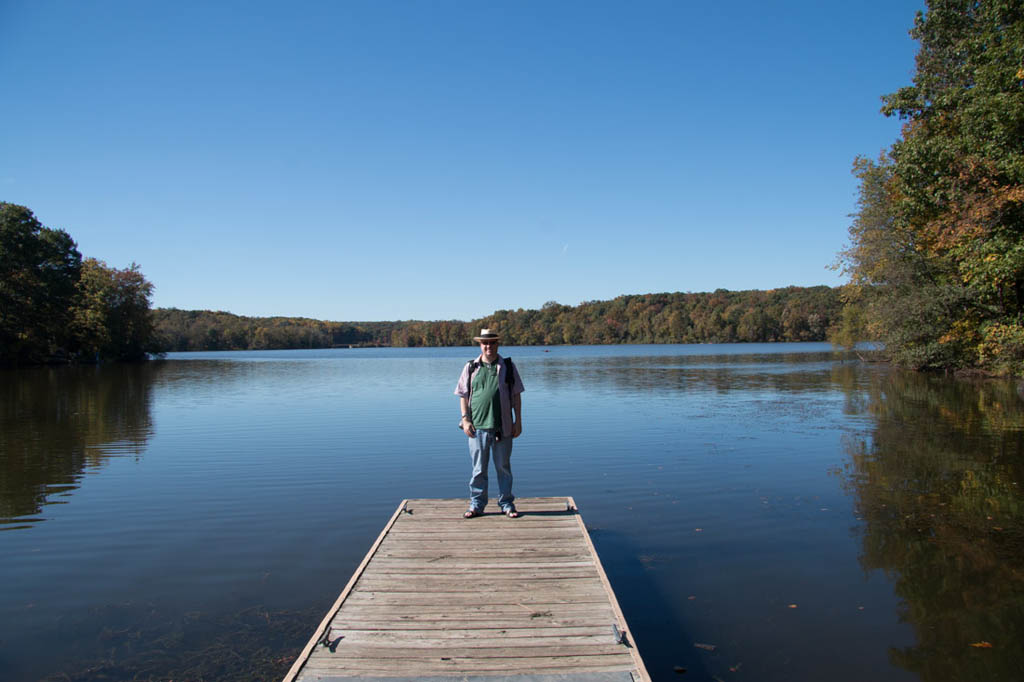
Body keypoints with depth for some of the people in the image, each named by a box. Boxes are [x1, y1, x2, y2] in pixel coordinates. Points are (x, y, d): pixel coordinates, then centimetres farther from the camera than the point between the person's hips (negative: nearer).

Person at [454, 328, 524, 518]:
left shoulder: (508, 367, 5)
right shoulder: (470, 368, 5)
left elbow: (516, 395, 7)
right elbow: (463, 395, 7)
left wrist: (518, 421, 2)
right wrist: (465, 419, -3)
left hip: (503, 426, 0)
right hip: (477, 426, 0)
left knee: (503, 467, 8)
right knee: (478, 468, 7)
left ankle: (506, 504, 20)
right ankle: (476, 504, 19)